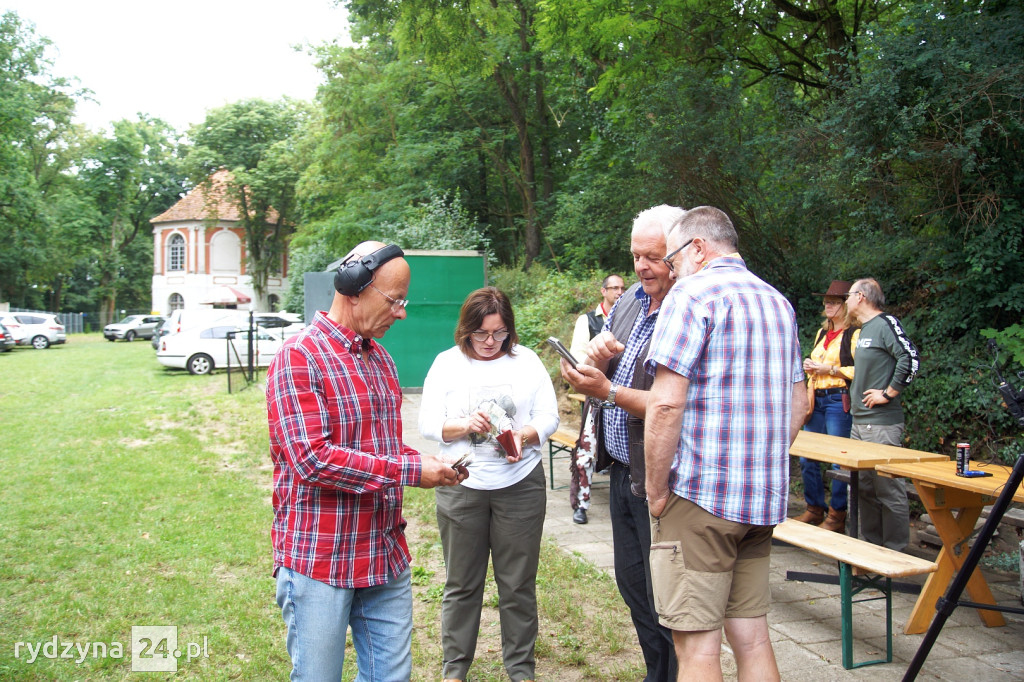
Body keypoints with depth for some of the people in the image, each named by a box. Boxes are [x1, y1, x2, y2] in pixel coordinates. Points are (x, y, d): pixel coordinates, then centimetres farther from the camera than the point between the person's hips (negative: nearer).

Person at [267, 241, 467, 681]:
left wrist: (432, 465, 1)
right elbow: (311, 459, -23)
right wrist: (410, 470, -21)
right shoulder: (299, 357, -14)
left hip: (386, 557, 7)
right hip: (319, 561, -7)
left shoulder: (380, 357, 12)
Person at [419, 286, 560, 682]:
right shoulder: (447, 363, 2)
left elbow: (549, 416, 2)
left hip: (521, 485, 1)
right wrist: (465, 425, -19)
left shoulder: (527, 360, 4)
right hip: (461, 487, 0)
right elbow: (427, 423, -2)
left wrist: (524, 436, -17)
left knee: (518, 583, 8)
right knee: (462, 583, 10)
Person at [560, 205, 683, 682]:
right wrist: (599, 355, -8)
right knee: (633, 586, 21)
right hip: (622, 471, 9)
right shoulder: (631, 299, 8)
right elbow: (600, 367, 14)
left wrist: (608, 391, -25)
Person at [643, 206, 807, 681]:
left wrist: (657, 490, -10)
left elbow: (667, 402, -18)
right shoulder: (778, 302, 17)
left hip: (699, 492, -8)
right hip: (763, 499, 8)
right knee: (751, 638, 15)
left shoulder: (692, 293, -9)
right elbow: (797, 403, 22)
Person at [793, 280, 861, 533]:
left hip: (840, 401, -8)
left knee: (840, 460, -3)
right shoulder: (822, 333, 20)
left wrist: (830, 369, -14)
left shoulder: (854, 334, -6)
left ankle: (837, 516, 6)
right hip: (817, 400, 8)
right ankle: (814, 509, 20)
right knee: (807, 458, 8)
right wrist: (809, 394, 11)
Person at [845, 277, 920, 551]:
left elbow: (911, 359, -22)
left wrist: (888, 394, -18)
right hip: (860, 422, 10)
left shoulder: (886, 323, -11)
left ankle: (896, 551, 4)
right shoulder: (864, 329, 18)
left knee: (889, 488, -4)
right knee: (865, 487, 13)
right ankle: (871, 545, 23)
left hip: (883, 424, -10)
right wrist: (854, 395, 19)